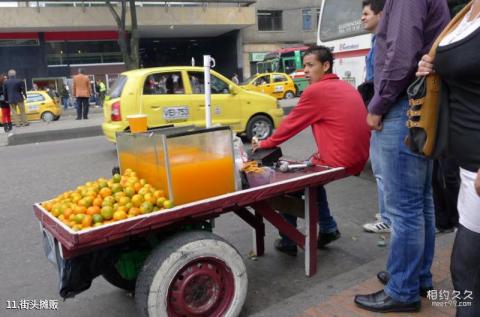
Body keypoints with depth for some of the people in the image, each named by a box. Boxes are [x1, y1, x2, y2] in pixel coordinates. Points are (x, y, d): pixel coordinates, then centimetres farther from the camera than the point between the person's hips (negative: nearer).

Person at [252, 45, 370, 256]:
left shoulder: (315, 91, -10)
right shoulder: (346, 87, 15)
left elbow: (291, 124, -1)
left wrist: (265, 144, 11)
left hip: (339, 161, -8)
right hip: (357, 158, 8)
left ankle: (288, 241, 19)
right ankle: (328, 229, 27)